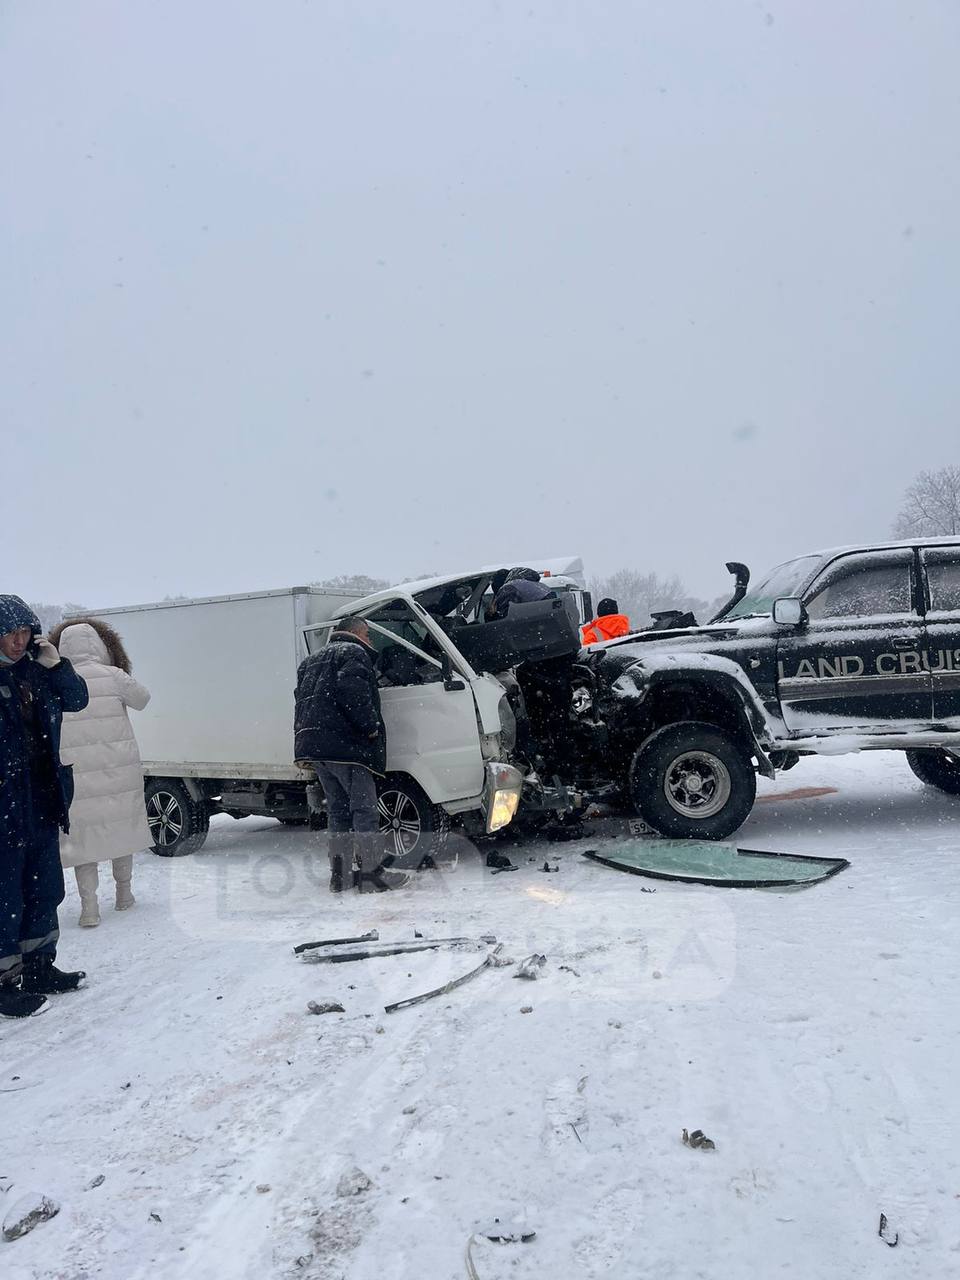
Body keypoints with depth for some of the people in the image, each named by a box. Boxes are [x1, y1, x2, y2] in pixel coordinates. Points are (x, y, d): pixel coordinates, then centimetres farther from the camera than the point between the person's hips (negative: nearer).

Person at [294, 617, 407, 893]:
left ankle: (339, 875, 15)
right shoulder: (354, 653, -3)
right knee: (364, 808, -3)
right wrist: (371, 726, -15)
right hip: (345, 744, -9)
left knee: (338, 809, 14)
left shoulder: (312, 660, 26)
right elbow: (351, 689, -20)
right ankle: (372, 873, -3)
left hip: (312, 744, 9)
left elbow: (302, 698, 23)